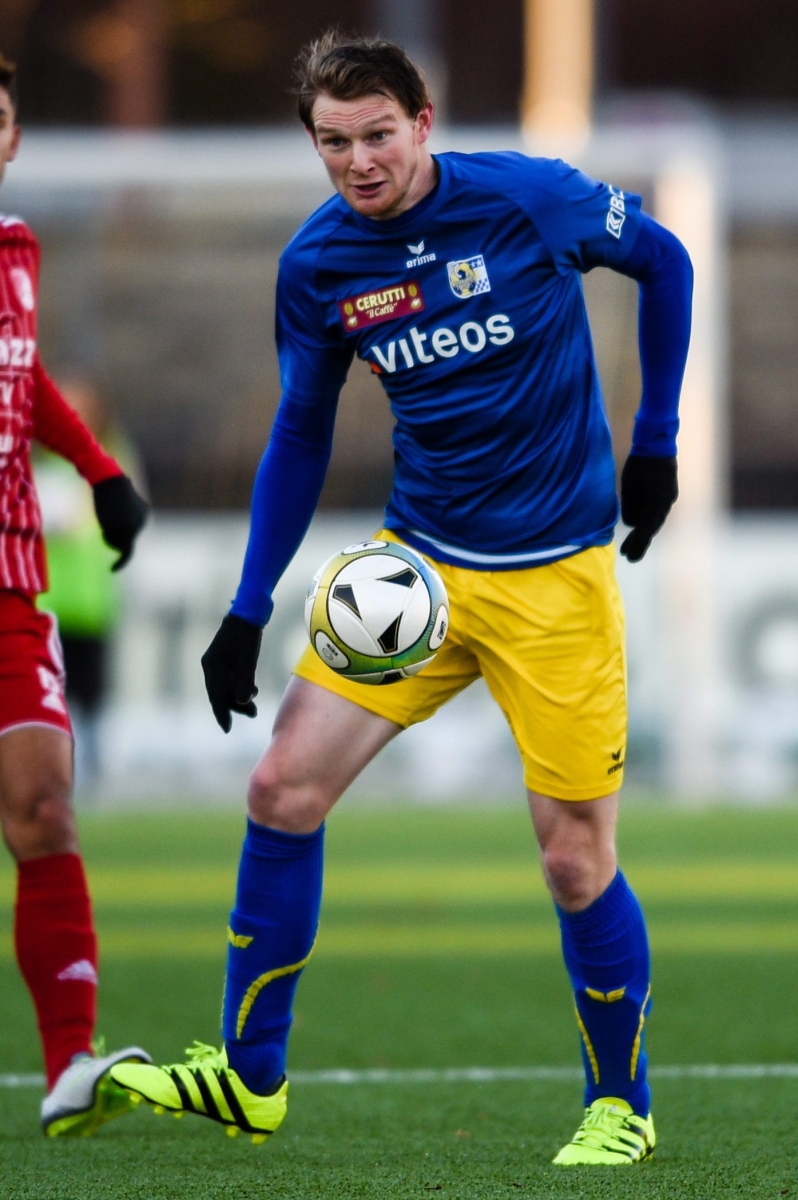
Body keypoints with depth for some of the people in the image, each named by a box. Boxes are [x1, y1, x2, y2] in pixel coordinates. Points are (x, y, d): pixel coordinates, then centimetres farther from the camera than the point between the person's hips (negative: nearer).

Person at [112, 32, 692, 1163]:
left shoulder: (528, 199, -14)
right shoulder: (316, 263, -3)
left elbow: (664, 262, 4)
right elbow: (300, 439, 10)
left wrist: (656, 440, 4)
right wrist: (248, 611, 6)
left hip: (556, 575, -4)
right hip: (416, 559, 4)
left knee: (576, 858, -4)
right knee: (283, 786, -6)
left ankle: (621, 1105, 18)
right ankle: (249, 1077, 9)